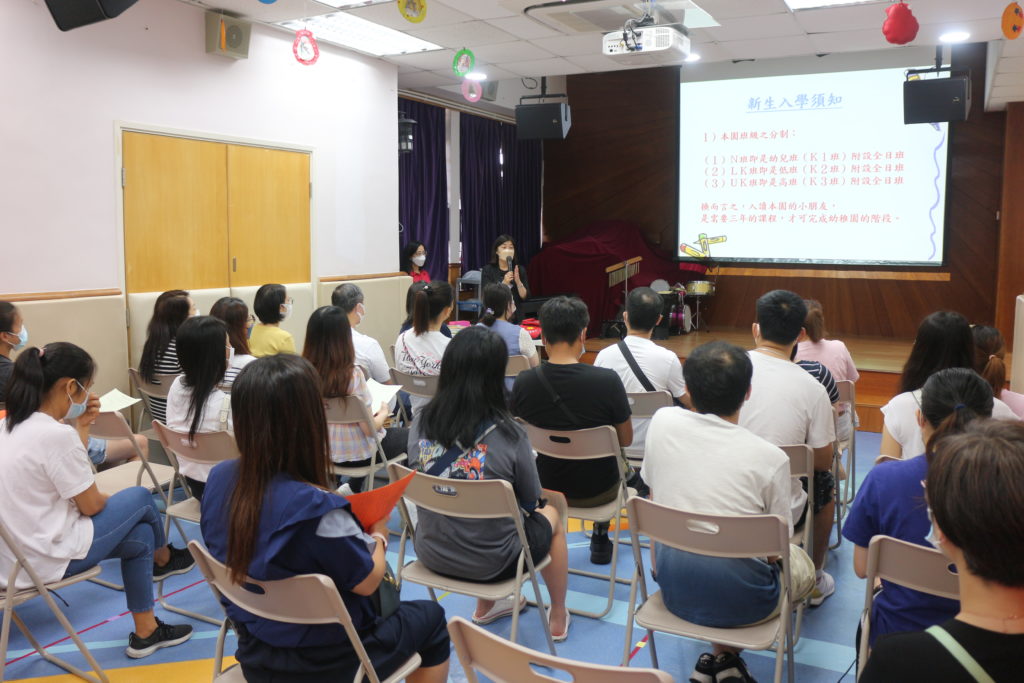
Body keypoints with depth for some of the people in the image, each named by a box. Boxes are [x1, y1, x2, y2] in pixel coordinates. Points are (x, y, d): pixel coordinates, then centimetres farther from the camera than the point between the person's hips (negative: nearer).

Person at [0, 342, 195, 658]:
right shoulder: (57, 434, -25)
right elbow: (91, 506, -13)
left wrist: (79, 428, 8)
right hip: (47, 559, -9)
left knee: (141, 536, 17)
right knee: (139, 498, 9)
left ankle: (145, 632, 28)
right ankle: (163, 559, 39)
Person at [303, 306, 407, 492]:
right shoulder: (352, 375, -28)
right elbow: (369, 428, -22)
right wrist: (383, 413, -1)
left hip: (322, 451, 6)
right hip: (357, 454, -5)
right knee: (409, 436, 21)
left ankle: (353, 489, 33)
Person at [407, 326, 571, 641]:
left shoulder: (420, 424, -14)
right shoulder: (508, 435, -25)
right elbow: (530, 502, -9)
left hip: (431, 555, 4)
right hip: (491, 563, -4)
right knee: (550, 516, 27)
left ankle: (485, 606, 48)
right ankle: (558, 618, 45)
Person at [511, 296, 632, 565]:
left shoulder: (523, 383, -18)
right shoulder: (607, 380, -24)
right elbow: (626, 440, -9)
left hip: (544, 489, 2)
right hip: (598, 491, -2)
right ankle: (600, 537, 39)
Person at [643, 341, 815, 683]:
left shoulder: (662, 422, -8)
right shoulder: (770, 458, -16)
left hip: (673, 590, 3)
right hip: (739, 601, -3)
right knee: (802, 564, 27)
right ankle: (725, 655, 15)